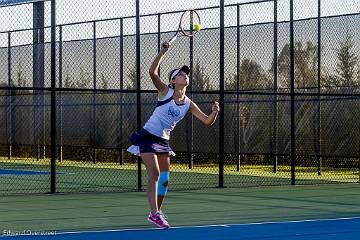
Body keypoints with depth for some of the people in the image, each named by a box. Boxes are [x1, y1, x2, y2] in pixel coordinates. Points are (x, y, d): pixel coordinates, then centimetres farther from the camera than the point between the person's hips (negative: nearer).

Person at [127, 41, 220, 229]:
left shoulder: (189, 104, 1)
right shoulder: (165, 91, -11)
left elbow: (207, 121, -2)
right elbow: (152, 72, -26)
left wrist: (214, 113, -23)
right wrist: (162, 52, -35)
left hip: (163, 141, 6)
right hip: (148, 137, -6)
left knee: (164, 178, 6)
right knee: (154, 174, -15)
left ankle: (156, 212, 22)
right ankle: (154, 214, -16)